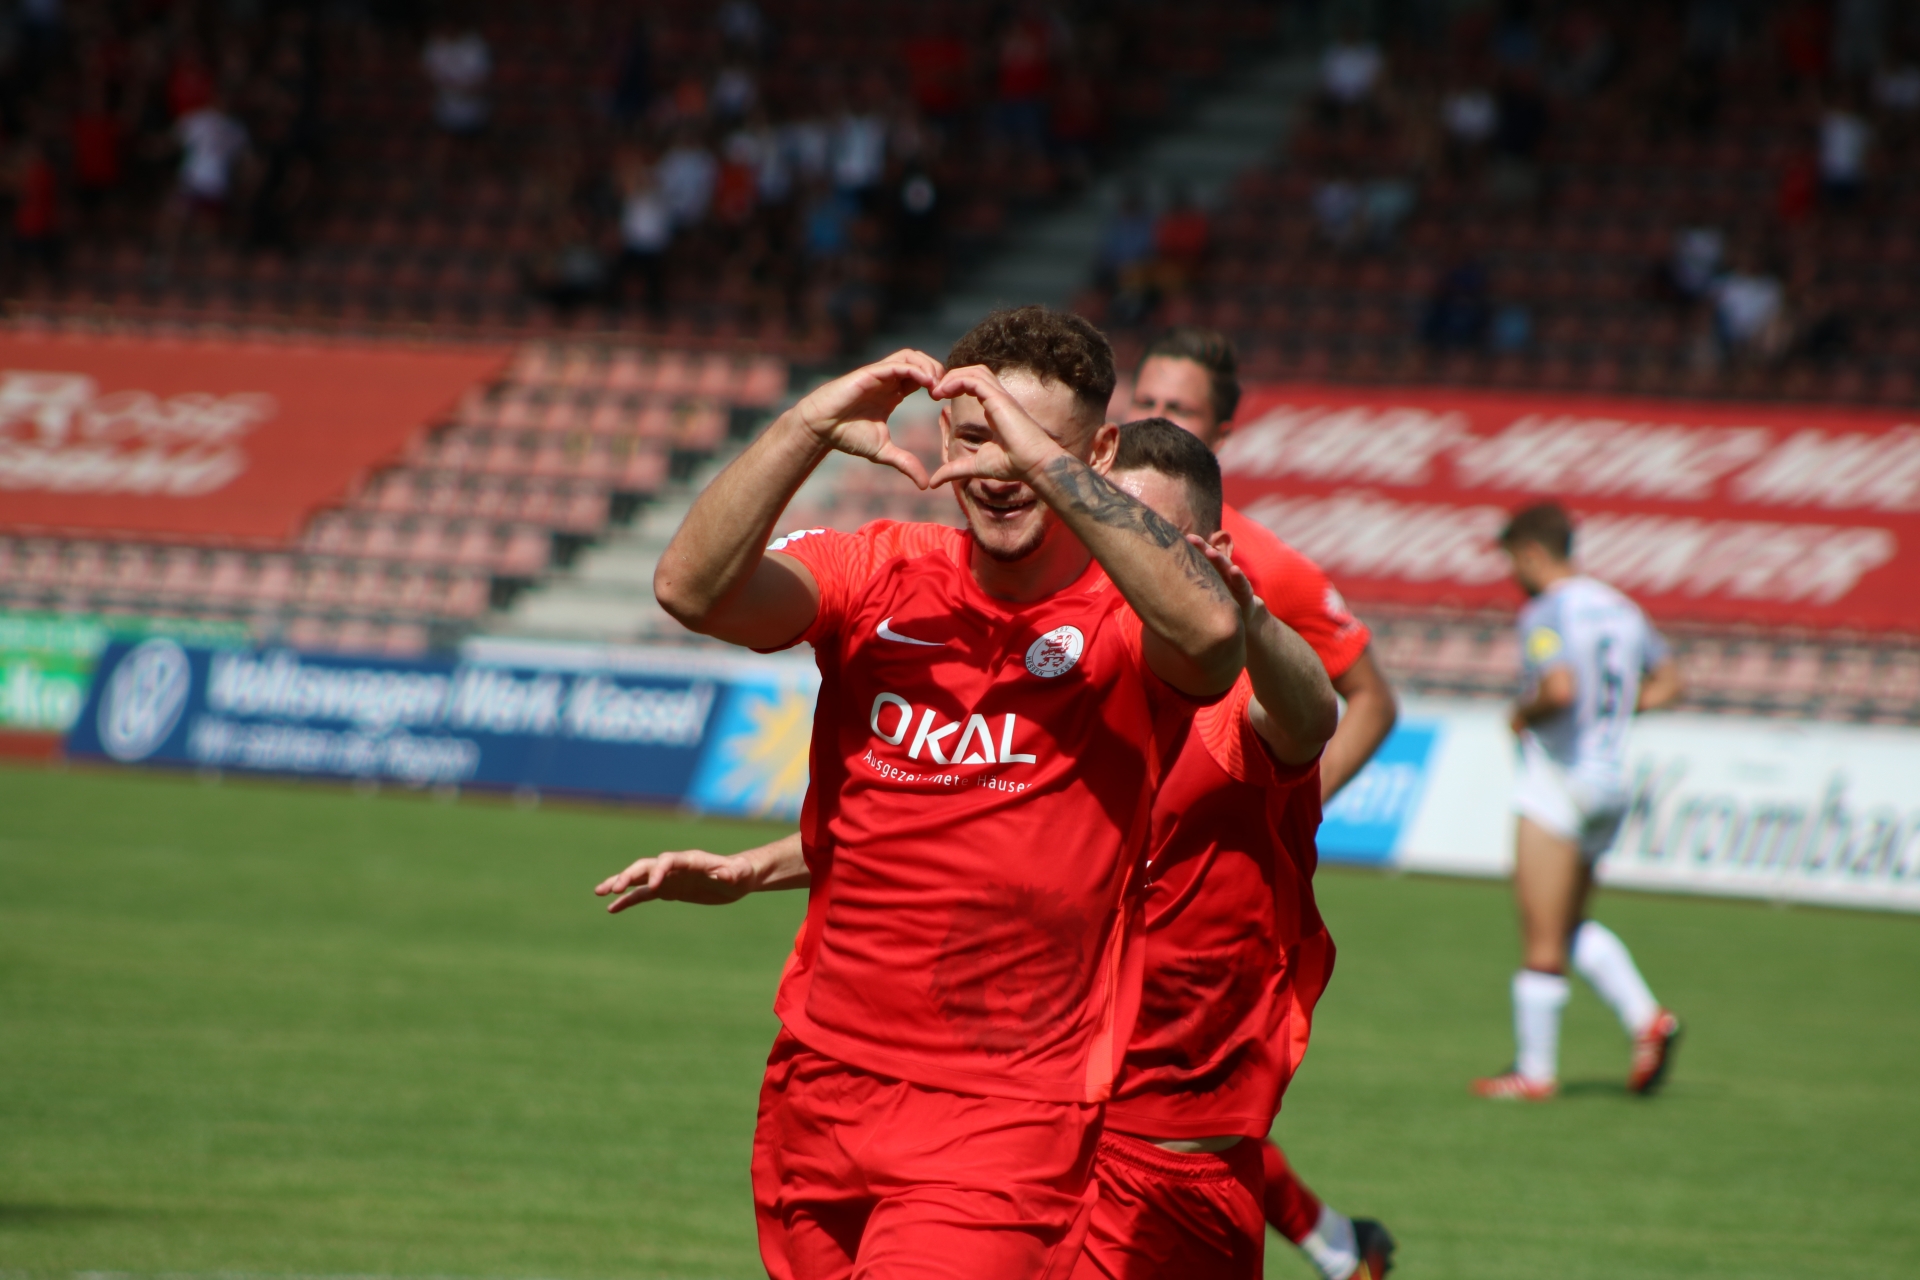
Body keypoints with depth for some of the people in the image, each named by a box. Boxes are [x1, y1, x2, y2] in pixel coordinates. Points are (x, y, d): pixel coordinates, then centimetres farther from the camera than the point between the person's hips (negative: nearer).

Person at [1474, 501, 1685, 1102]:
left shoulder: (1546, 613, -13)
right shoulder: (1620, 609, 12)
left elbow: (1560, 689, -27)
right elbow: (1667, 684, 19)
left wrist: (1524, 714, -8)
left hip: (1558, 779, -8)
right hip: (1611, 780, 8)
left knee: (1542, 939, -1)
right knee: (1571, 927, 19)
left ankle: (1535, 1070, 3)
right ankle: (1645, 1017, 2)